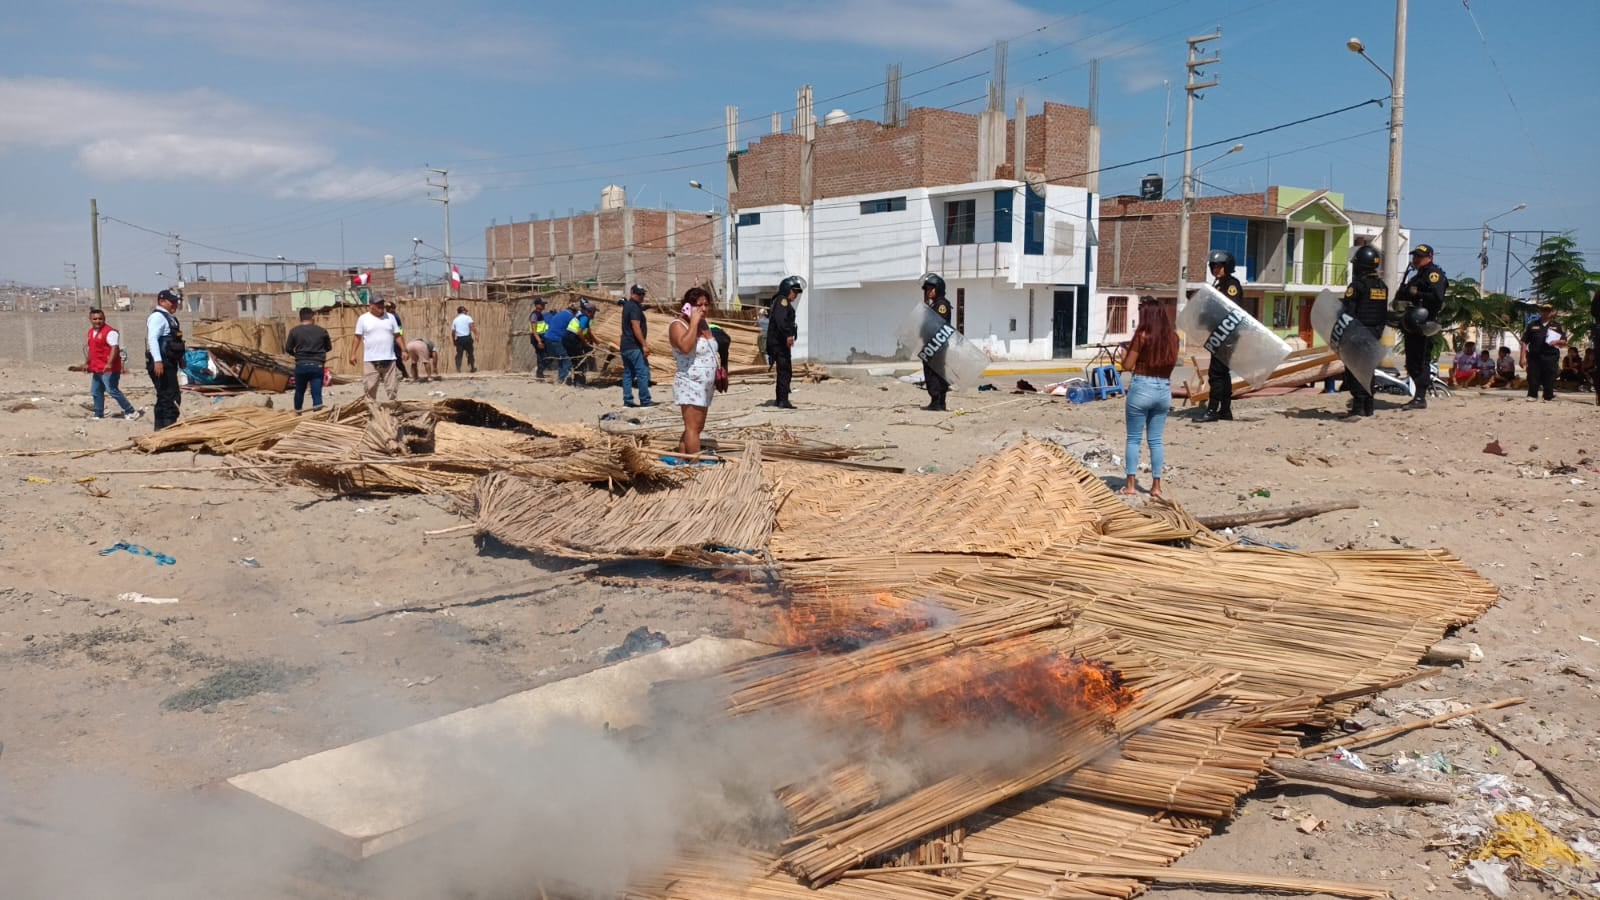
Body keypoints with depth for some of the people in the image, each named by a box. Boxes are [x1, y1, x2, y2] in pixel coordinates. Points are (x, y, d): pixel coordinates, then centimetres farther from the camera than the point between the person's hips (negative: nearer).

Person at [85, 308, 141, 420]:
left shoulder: (110, 332, -13)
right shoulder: (90, 332, 16)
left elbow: (114, 348, -23)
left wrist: (109, 363, -33)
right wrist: (87, 363, 24)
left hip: (109, 369, -9)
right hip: (96, 369, 9)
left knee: (112, 391, -11)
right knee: (95, 392, 12)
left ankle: (131, 411, -5)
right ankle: (98, 415, 22)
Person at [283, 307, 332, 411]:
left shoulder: (294, 331, -1)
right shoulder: (322, 331, 2)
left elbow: (288, 349, 3)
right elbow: (329, 348, 13)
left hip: (301, 365, 1)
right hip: (317, 366, -1)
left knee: (299, 391, 20)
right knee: (317, 393, -3)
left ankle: (297, 413, 37)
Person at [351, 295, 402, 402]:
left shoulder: (390, 317, 9)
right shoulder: (363, 319, 3)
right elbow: (357, 337, 3)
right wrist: (353, 354, -3)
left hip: (389, 359, 2)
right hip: (370, 360, -2)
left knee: (391, 386, 4)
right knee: (370, 386, -1)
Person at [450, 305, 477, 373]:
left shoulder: (455, 320, 13)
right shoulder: (467, 317, 3)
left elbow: (453, 332, 11)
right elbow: (472, 326, -12)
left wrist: (454, 340, 22)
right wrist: (476, 335, -13)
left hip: (459, 339, 2)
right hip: (467, 337, -2)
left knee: (459, 354, 3)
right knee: (470, 353, 10)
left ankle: (458, 369, -9)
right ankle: (473, 368, 18)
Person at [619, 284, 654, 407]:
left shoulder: (627, 305, 15)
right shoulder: (635, 307, -14)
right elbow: (636, 327, -22)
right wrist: (644, 345, -23)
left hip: (625, 346, 10)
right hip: (634, 346, -10)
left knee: (628, 373, 10)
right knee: (643, 373, -7)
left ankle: (627, 400, 10)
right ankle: (645, 401, -6)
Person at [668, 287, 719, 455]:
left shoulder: (703, 324, 13)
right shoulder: (678, 325, -13)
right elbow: (685, 347, -34)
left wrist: (717, 374, 19)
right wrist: (694, 322, -26)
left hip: (704, 386, 9)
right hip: (690, 385, -9)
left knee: (697, 427, 11)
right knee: (693, 427, -12)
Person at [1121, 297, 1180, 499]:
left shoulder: (1142, 336, -11)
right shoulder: (1172, 336, 4)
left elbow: (1127, 366, -8)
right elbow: (1172, 361, 15)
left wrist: (1125, 352, 11)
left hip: (1142, 388, -5)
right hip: (1164, 390, 5)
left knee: (1134, 439, 4)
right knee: (1156, 439, 11)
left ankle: (1131, 484, 2)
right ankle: (1156, 485, 10)